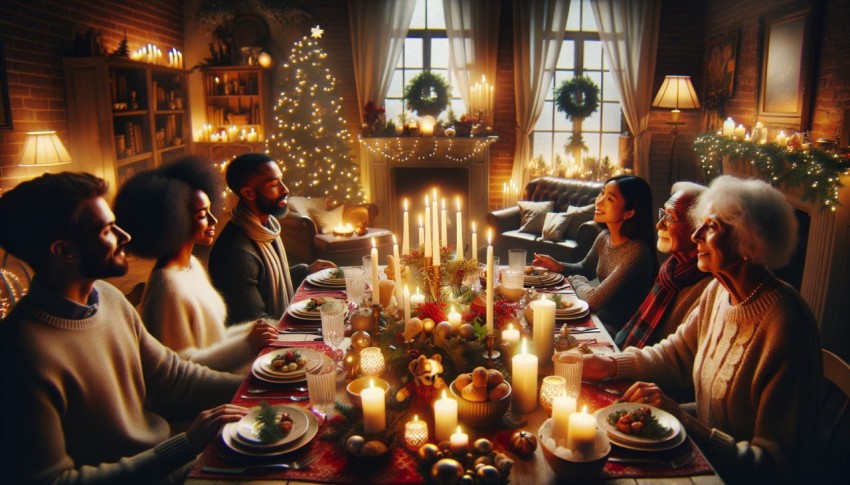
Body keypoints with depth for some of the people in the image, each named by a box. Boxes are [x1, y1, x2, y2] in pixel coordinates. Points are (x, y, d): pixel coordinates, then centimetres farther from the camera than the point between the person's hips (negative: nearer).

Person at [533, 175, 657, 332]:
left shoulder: (637, 252, -27)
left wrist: (576, 280, -9)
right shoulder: (603, 238, -2)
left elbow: (594, 299, -29)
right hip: (599, 317, 6)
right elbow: (584, 269, 16)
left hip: (618, 331, -6)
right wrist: (558, 267, -4)